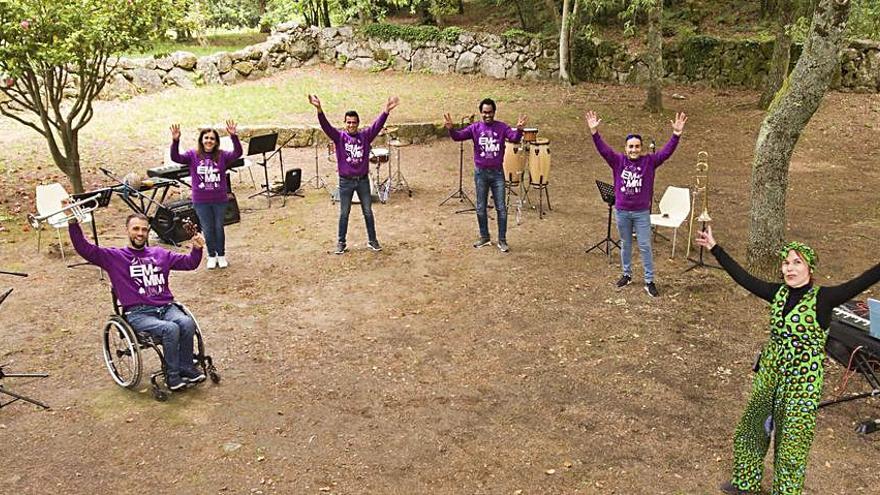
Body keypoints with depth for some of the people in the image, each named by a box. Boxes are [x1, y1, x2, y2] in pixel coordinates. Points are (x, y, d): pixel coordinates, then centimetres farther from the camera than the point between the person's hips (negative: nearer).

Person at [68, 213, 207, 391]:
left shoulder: (160, 254, 23)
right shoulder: (114, 256, 12)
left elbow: (190, 263, 22)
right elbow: (84, 248, 2)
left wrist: (197, 249, 1)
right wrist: (73, 222, -11)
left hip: (166, 307, 4)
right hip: (138, 313, -3)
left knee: (187, 323, -28)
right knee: (170, 329, -31)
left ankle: (186, 368, -10)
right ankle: (172, 375, -15)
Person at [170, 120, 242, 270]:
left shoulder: (222, 156, -2)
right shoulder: (193, 155, -2)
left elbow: (237, 153, -16)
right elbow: (175, 157, -12)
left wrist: (234, 136, -30)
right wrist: (175, 141, -28)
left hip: (220, 200, 0)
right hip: (201, 201, 0)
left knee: (219, 227, 12)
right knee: (207, 229, 10)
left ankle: (221, 255, 29)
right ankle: (211, 256, 26)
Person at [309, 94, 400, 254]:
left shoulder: (365, 136, 0)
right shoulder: (339, 137, -4)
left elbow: (377, 125, -13)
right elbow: (325, 125, -17)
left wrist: (386, 110, -30)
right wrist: (319, 109, -34)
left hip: (363, 180, 1)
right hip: (346, 182, -1)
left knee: (368, 212, 11)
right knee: (344, 213, 9)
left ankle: (372, 240, 24)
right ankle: (341, 242, 21)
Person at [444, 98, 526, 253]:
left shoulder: (502, 127, -3)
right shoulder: (474, 128, -2)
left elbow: (514, 138, -18)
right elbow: (458, 136, -13)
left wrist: (519, 129, -40)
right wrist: (450, 129, -34)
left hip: (497, 173, -1)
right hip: (480, 173, 1)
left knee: (501, 208, 2)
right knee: (481, 208, 10)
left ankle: (502, 240, 12)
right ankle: (484, 237, 25)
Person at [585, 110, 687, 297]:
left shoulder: (649, 162, -5)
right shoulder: (618, 161, -4)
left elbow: (667, 152, -14)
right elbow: (603, 149, -13)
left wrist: (677, 134, -28)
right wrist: (594, 131, -26)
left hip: (642, 213, -1)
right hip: (621, 212, 1)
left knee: (645, 246, 3)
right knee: (625, 245, 17)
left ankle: (649, 281, 11)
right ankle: (627, 275, 33)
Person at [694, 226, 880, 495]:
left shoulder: (823, 298, -15)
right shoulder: (779, 293, -1)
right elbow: (742, 277, 3)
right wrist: (715, 248, 4)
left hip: (803, 382, -6)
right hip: (770, 373, 6)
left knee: (791, 445, 6)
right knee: (751, 429, 18)